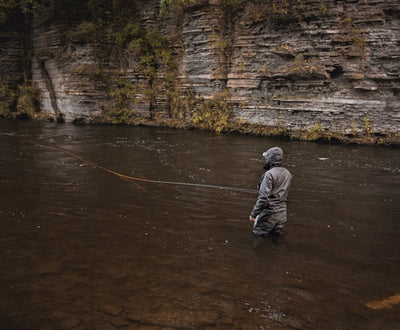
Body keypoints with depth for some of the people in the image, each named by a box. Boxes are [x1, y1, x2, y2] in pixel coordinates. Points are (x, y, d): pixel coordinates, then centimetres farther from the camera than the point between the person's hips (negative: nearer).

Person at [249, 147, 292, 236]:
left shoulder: (269, 174, -19)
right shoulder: (287, 173, 6)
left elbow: (263, 197, -23)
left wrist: (253, 213, -16)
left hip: (269, 213, -8)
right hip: (282, 212, 8)